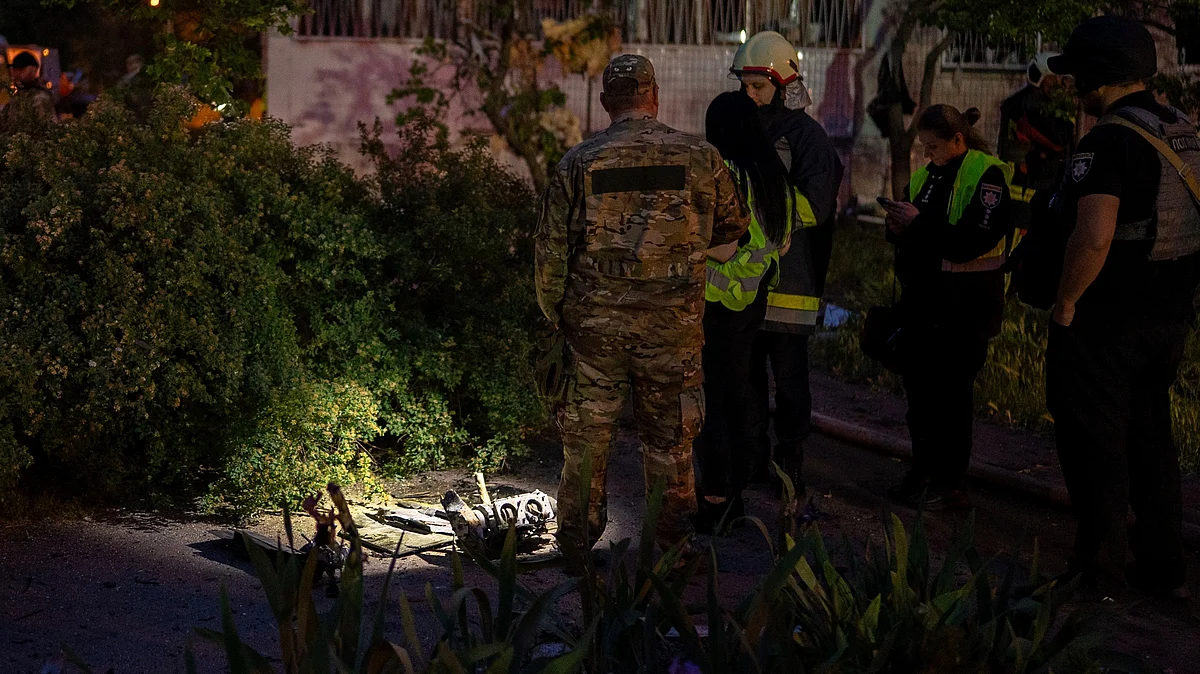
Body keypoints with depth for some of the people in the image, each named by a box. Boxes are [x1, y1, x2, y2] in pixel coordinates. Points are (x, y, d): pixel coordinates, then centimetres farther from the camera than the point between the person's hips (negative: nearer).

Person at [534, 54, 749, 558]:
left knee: (586, 434, 12)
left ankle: (576, 545, 21)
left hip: (595, 321, 0)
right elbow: (733, 225, 12)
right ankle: (671, 548, 20)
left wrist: (555, 314, 13)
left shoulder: (578, 163, -4)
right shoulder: (699, 158, -4)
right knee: (669, 439, 11)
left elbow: (551, 248, 0)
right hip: (672, 325, 0)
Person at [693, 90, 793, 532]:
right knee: (736, 398, 16)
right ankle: (735, 492, 25)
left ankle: (715, 501, 4)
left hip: (716, 302, -8)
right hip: (753, 301, 8)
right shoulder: (774, 176, 6)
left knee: (708, 401, 0)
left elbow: (722, 249, -24)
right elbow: (781, 243, 12)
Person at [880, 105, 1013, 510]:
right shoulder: (924, 177, 14)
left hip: (964, 306, -7)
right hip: (922, 298, 7)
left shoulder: (987, 175, -8)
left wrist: (920, 222, -18)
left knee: (952, 390, -3)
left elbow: (977, 238, -19)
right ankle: (923, 472, 19)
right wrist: (899, 228, -4)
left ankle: (949, 484, 4)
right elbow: (910, 240, 19)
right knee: (918, 385, 8)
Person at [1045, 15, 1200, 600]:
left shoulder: (1109, 142, -19)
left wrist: (1065, 303, -18)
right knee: (1151, 436, 16)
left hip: (1106, 317, -8)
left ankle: (1089, 562, 9)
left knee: (1093, 439, 3)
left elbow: (1096, 235, -30)